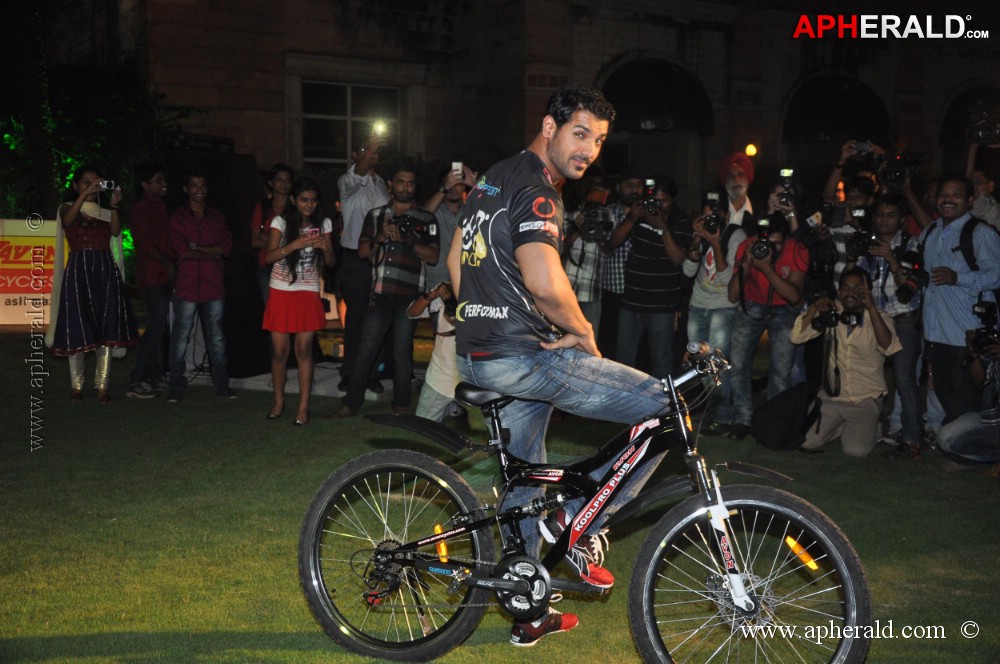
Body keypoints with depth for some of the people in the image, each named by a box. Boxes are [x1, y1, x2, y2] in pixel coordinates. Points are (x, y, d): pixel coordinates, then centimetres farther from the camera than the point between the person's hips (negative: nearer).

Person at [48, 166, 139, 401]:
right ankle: (76, 385, 6)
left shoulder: (104, 212, 16)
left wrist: (114, 205, -18)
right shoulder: (68, 208, 8)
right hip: (79, 271, -3)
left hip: (106, 270, 3)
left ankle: (102, 386, 1)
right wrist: (85, 194, -26)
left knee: (107, 330, -3)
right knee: (77, 330, -4)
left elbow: (116, 231, -4)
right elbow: (68, 220, -16)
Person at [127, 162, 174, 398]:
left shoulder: (160, 207, 18)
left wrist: (172, 266, 11)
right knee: (156, 327, -13)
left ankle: (154, 377, 17)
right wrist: (169, 265, -12)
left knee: (159, 327, 10)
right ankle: (136, 382, -10)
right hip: (151, 277, -9)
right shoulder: (140, 210, -9)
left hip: (164, 277, 9)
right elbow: (146, 245, -16)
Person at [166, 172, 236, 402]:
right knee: (180, 338, 0)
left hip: (214, 287, 3)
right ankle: (176, 386, 9)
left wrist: (196, 248, -10)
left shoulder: (217, 217, 12)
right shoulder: (178, 217, 1)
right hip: (187, 287, -3)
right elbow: (182, 251, -11)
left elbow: (226, 247, -1)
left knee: (216, 338, 9)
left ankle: (221, 383, 17)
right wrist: (213, 253, -6)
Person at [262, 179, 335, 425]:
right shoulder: (281, 222, -5)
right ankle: (279, 402, 19)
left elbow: (330, 263, 4)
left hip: (308, 294, 1)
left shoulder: (323, 223, 2)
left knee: (304, 350, -4)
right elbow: (270, 257, -14)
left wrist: (325, 248, -18)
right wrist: (295, 244, -28)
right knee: (279, 351, 1)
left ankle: (303, 407, 2)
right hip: (281, 293, -1)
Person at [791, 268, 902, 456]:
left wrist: (871, 307, -33)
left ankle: (867, 428, 13)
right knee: (806, 442, -12)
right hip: (832, 397, 3)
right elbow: (797, 337, -8)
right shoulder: (831, 316, 0)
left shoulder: (879, 319, -6)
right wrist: (814, 308, -22)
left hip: (866, 400, -2)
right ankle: (842, 426, 17)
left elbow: (888, 347, -27)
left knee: (856, 450, -21)